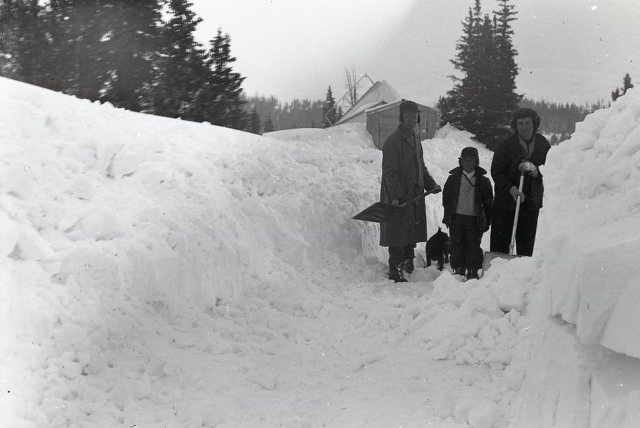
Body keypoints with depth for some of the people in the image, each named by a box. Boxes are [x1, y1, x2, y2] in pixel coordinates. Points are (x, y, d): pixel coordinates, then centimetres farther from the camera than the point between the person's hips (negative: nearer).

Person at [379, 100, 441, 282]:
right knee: (397, 233, -4)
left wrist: (431, 185, 14)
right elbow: (389, 172, -17)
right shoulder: (392, 141, -11)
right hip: (398, 198, -8)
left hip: (415, 196, 8)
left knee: (412, 232, 12)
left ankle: (407, 263, 24)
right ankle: (395, 271, 4)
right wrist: (396, 196, -24)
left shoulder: (415, 139, 16)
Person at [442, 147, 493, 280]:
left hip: (474, 219, -1)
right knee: (456, 245, 4)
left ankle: (472, 273, 12)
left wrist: (487, 221, 4)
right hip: (456, 218, 1)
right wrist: (448, 216, 3)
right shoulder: (453, 178, 5)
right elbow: (446, 198, 9)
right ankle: (458, 270, 14)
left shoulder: (483, 181, 3)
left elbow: (488, 203, 7)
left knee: (473, 246, 2)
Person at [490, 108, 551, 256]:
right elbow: (496, 172, -5)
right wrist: (511, 188, -19)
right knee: (500, 245, -3)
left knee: (526, 248, 8)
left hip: (531, 204, 3)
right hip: (505, 202, -3)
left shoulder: (543, 145, 5)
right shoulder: (505, 146, -4)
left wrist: (535, 170, -15)